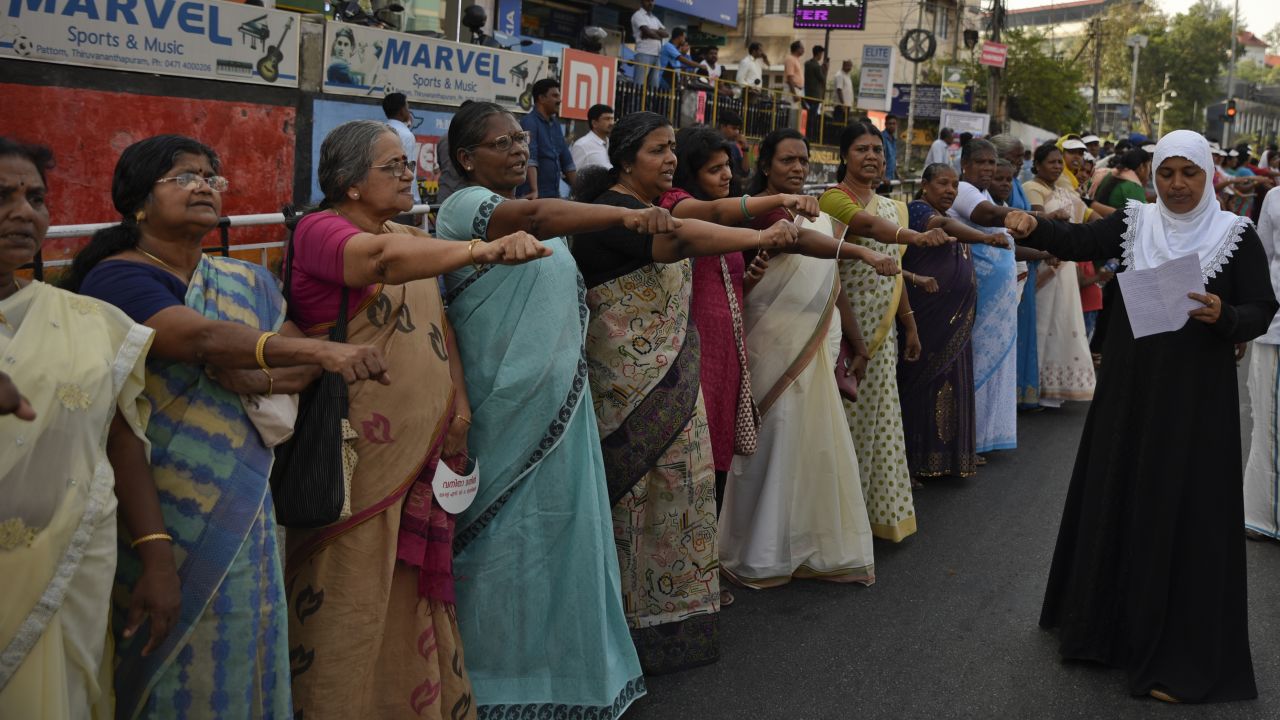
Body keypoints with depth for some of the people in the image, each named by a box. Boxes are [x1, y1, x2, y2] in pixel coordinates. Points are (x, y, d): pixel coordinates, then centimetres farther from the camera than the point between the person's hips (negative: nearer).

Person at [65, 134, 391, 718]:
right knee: (175, 662, 0)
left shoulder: (248, 283, 13)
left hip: (241, 510, 6)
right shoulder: (116, 278, -8)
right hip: (159, 515, -6)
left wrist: (259, 378, -16)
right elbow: (204, 339, -25)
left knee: (239, 656, 8)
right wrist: (323, 350, -35)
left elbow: (304, 366, 6)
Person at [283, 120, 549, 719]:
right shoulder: (319, 229, -10)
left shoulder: (411, 238, 16)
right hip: (359, 460, -7)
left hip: (424, 454, 7)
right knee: (352, 599, 1)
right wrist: (484, 251, -43)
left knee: (416, 594, 15)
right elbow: (384, 259, -31)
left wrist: (458, 404, 8)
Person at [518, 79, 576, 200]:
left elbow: (566, 160, 19)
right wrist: (534, 191, -36)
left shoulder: (555, 123, 14)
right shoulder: (529, 122, -10)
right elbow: (530, 158, -24)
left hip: (554, 194, 8)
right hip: (535, 196, -8)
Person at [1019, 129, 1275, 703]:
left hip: (1197, 394, -3)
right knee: (1117, 496, 12)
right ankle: (1107, 619, 31)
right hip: (1130, 386, 3)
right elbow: (1079, 241, -11)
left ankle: (1178, 653, 10)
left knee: (1184, 511, 0)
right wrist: (1035, 227, -30)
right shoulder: (1134, 222, 4)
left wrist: (1224, 316, -24)